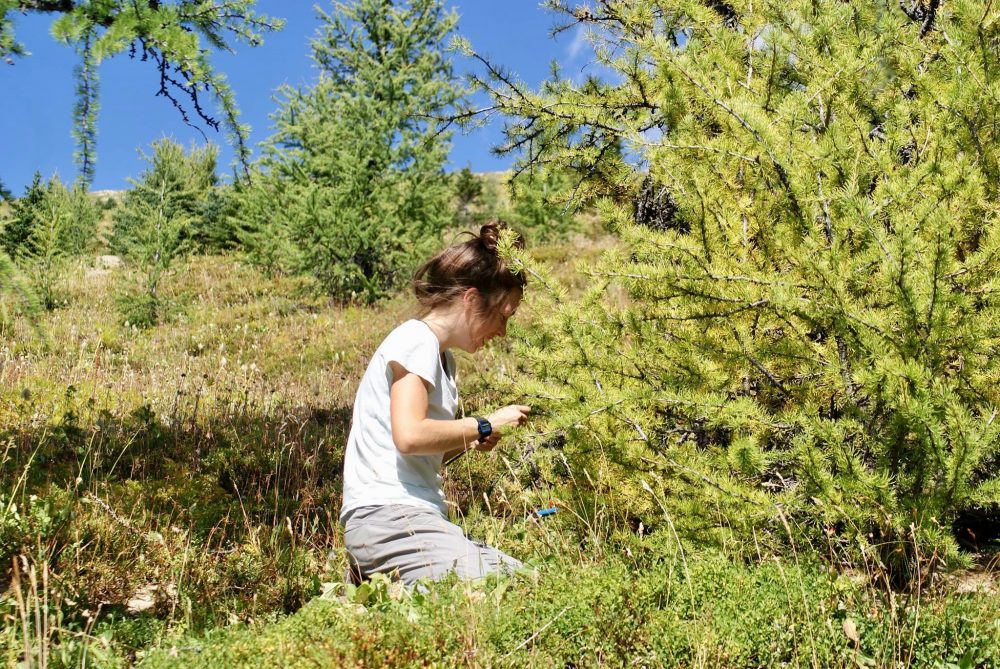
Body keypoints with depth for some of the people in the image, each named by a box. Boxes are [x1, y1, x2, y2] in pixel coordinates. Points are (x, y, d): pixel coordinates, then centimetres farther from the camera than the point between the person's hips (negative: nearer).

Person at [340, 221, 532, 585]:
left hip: (416, 515, 10)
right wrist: (485, 425, -8)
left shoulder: (442, 356, 22)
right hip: (387, 515, -10)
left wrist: (470, 442, 9)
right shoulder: (417, 340, -7)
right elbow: (410, 436, -21)